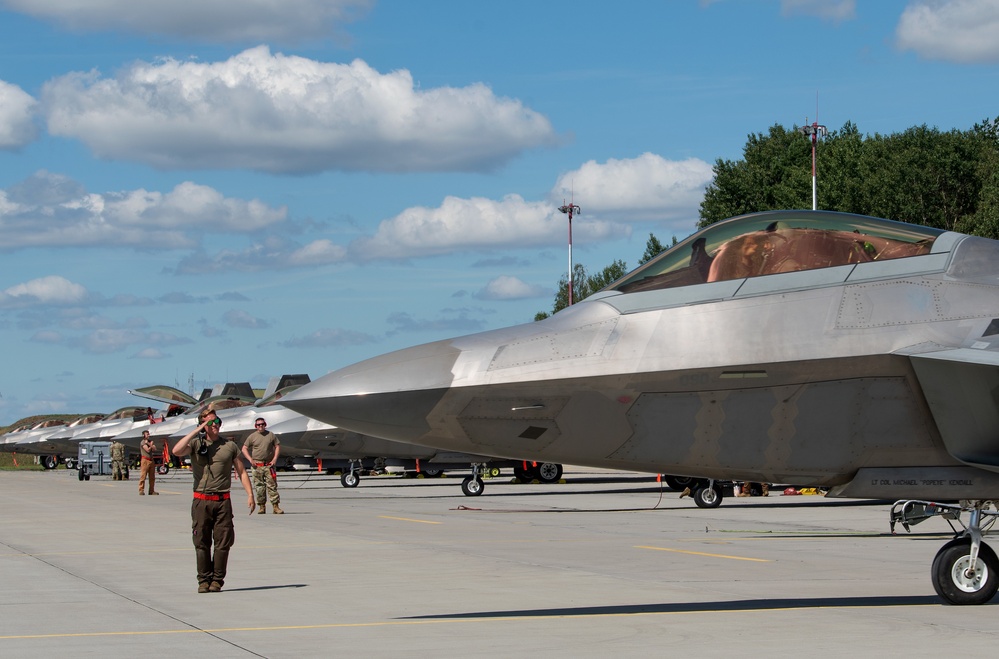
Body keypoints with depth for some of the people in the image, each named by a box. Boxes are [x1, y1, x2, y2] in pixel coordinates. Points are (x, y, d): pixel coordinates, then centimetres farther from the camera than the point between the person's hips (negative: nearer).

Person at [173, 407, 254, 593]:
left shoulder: (230, 446, 9)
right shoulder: (196, 444, 5)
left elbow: (241, 471, 13)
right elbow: (176, 451, -15)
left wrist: (250, 494, 3)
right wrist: (196, 431, -11)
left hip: (223, 501, 1)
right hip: (201, 500, -1)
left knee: (223, 542, -1)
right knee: (201, 543, 0)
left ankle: (217, 580, 7)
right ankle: (204, 580, 7)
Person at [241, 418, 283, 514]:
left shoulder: (271, 435, 7)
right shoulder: (252, 436, 5)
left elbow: (277, 446, 11)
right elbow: (244, 449, 8)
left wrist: (274, 459, 0)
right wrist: (250, 460, -4)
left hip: (269, 465, 0)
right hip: (257, 466, 0)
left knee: (272, 485, -5)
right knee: (259, 487, 1)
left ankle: (276, 506, -6)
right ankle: (261, 506, 8)